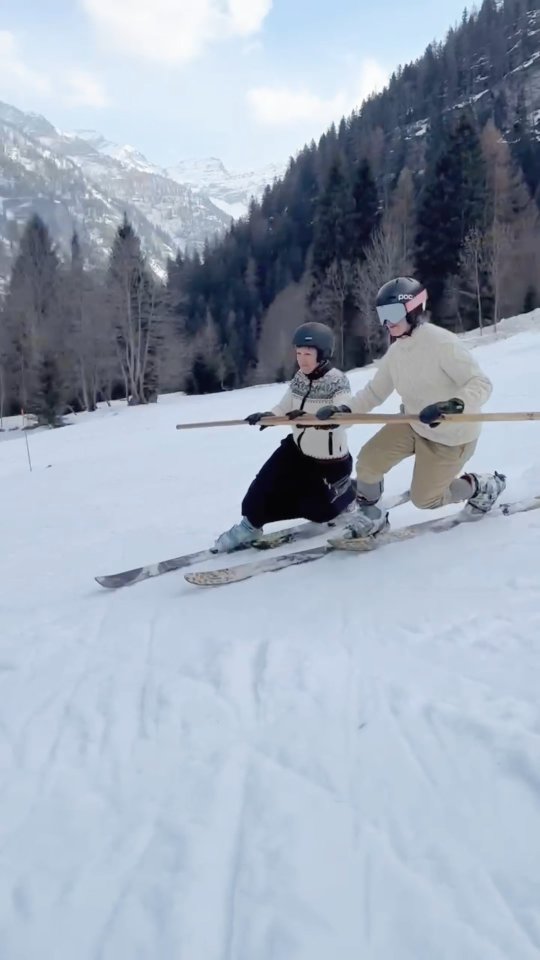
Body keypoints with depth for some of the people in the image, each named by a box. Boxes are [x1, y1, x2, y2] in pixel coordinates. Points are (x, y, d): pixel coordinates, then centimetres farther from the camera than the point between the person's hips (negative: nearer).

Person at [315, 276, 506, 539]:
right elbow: (374, 392, 4)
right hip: (413, 424, 7)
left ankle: (482, 486, 26)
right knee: (369, 460, -5)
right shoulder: (395, 352, -4)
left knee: (424, 499, 3)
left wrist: (453, 406, -49)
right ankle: (369, 516, 19)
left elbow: (481, 384, -30)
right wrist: (344, 410, -12)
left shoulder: (441, 342, -27)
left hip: (450, 436, -6)